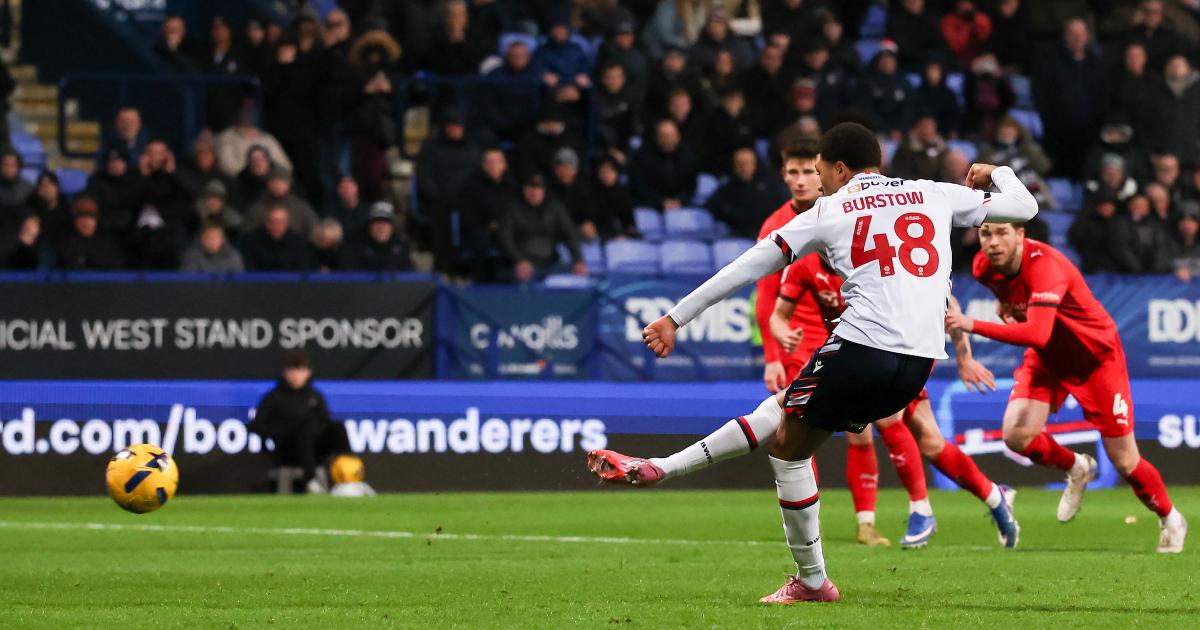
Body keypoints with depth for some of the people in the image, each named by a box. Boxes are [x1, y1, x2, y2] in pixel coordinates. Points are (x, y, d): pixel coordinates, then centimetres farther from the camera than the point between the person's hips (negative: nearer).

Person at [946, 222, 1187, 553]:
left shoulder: (1044, 265, -35)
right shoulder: (984, 267, -13)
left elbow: (1037, 334, -49)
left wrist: (972, 325, -52)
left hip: (1096, 357, -6)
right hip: (1047, 359, 6)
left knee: (1125, 461, -2)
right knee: (1016, 434, -18)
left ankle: (1171, 521, 26)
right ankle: (1076, 469, 13)